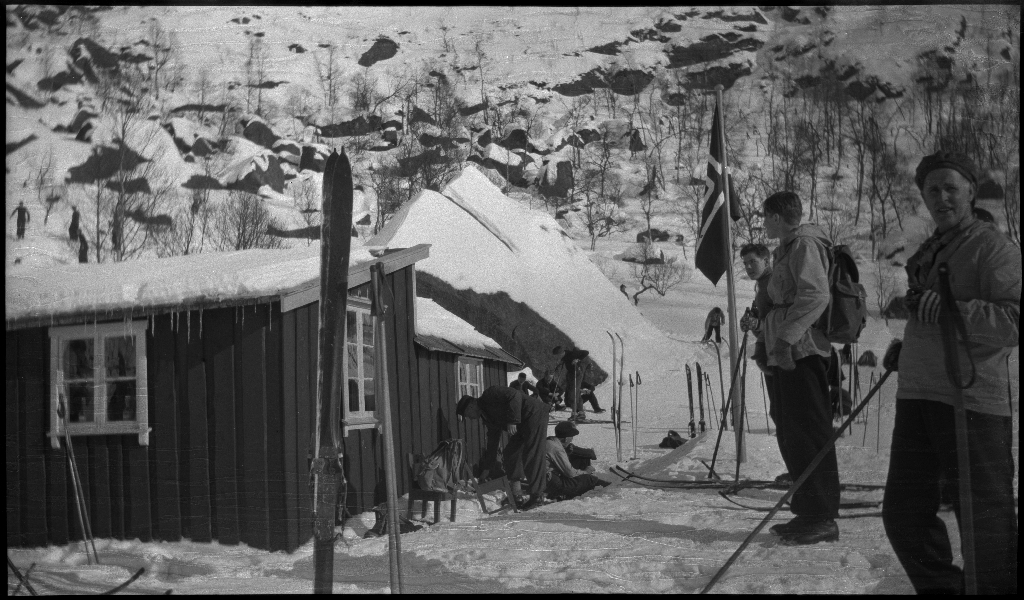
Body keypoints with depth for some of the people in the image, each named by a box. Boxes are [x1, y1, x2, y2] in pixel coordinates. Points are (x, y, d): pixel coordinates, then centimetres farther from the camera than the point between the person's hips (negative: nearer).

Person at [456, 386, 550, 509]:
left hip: (534, 415, -10)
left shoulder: (490, 395, -11)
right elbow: (492, 441, 22)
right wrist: (488, 467, 24)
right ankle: (517, 496, 5)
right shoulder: (488, 417, 17)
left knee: (532, 457, -12)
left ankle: (537, 496, -9)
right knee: (510, 455, 6)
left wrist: (512, 420, -27)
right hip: (522, 425, 10)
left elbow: (515, 395, -24)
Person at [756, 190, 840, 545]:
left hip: (800, 352, -10)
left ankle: (823, 518, -6)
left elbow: (816, 296, -20)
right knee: (791, 435, 12)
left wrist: (786, 338, -24)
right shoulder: (786, 250, 23)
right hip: (785, 355, 10)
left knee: (808, 433, -9)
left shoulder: (804, 244, -7)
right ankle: (807, 512, 18)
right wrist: (767, 349, 24)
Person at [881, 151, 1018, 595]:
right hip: (917, 398, 8)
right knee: (903, 513, 11)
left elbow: (1012, 322, -18)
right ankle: (940, 586, 27)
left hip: (973, 401, -8)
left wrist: (947, 309, -24)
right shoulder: (925, 254, 20)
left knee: (986, 519, -2)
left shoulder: (994, 249, -4)